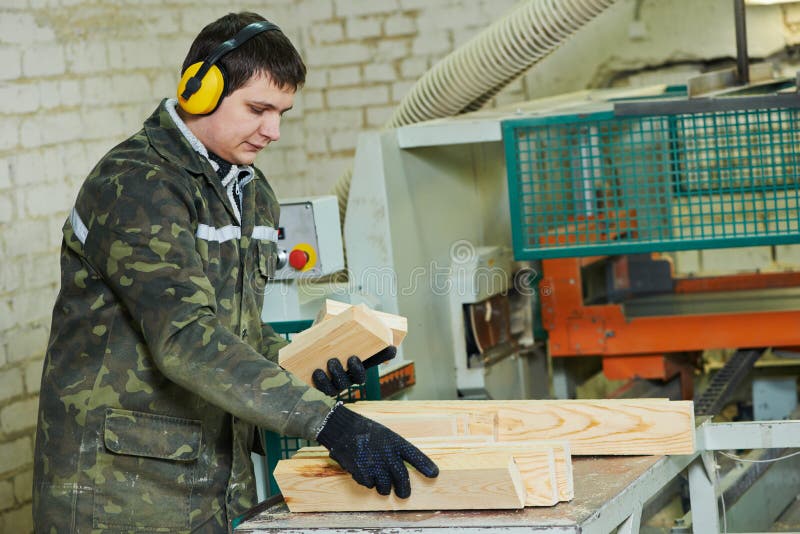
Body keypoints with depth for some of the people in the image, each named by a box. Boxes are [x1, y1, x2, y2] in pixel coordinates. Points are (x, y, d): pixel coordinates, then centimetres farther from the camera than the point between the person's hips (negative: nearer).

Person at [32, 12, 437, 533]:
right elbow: (186, 338, -28)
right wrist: (328, 421, -35)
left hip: (224, 486, 8)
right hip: (123, 490, -8)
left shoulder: (253, 193, 13)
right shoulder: (135, 183, -17)